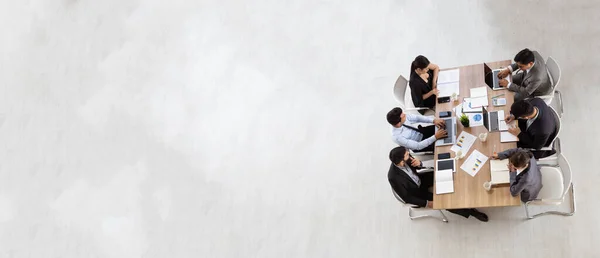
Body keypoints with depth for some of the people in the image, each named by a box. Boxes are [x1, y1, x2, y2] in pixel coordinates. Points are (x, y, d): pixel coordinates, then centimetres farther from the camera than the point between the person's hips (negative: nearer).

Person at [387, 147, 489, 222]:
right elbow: (406, 198, -25)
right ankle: (470, 211, 9)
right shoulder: (394, 178, -39)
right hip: (417, 192, -6)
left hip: (419, 180, 6)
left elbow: (414, 165, -2)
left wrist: (418, 163, -27)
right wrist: (427, 203, -21)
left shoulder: (404, 159, -23)